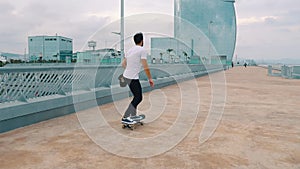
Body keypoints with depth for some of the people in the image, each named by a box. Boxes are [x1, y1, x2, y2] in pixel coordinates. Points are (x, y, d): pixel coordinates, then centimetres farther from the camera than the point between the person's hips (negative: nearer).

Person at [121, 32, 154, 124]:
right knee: (138, 98, -1)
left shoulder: (130, 50, 12)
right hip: (133, 78, -9)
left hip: (126, 76, 9)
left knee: (137, 96, 19)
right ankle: (125, 117, -2)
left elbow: (123, 64, 22)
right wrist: (150, 79, -4)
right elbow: (146, 67, -14)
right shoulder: (142, 50, -11)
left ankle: (133, 116, 26)